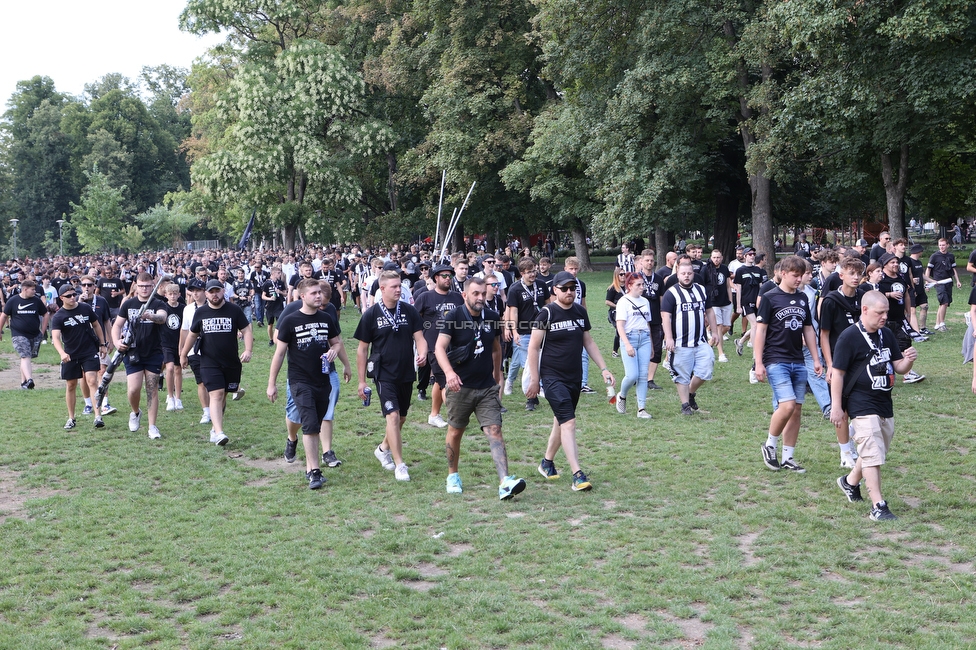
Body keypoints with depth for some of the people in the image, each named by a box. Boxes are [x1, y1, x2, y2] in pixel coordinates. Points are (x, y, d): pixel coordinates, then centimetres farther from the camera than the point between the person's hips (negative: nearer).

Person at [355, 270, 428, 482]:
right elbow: (362, 349, 0)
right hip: (384, 374, -4)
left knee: (401, 418, 15)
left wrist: (422, 353, -24)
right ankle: (400, 465, -9)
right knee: (393, 416, -15)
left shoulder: (409, 311, 1)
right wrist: (362, 381, -1)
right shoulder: (371, 315, -5)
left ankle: (384, 448, 40)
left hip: (406, 374, 4)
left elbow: (419, 337, 0)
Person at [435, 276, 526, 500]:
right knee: (455, 432, 11)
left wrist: (497, 375, 23)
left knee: (494, 431, -10)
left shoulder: (492, 317, 4)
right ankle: (453, 476, 32)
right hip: (460, 387, -2)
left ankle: (505, 483, -19)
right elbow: (440, 348, -23)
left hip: (487, 388, 3)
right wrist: (449, 372, -40)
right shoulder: (453, 318, -10)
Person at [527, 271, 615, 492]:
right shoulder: (547, 313, -11)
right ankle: (577, 475, -20)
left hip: (575, 377, 7)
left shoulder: (580, 311, 7)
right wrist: (534, 379, -8)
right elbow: (533, 347, -8)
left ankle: (547, 462, 34)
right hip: (553, 377, -6)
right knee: (568, 422, -16)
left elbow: (588, 342, 17)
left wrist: (603, 368, 12)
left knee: (562, 421, 16)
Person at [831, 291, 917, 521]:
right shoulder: (849, 337, -13)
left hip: (885, 405, 8)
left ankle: (850, 482, 40)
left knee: (877, 453, 18)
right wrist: (836, 406, -12)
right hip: (862, 406, -7)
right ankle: (878, 506, -7)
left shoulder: (887, 334, 7)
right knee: (872, 455, -11)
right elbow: (838, 373, -11)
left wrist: (908, 360, -12)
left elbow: (899, 368, 11)